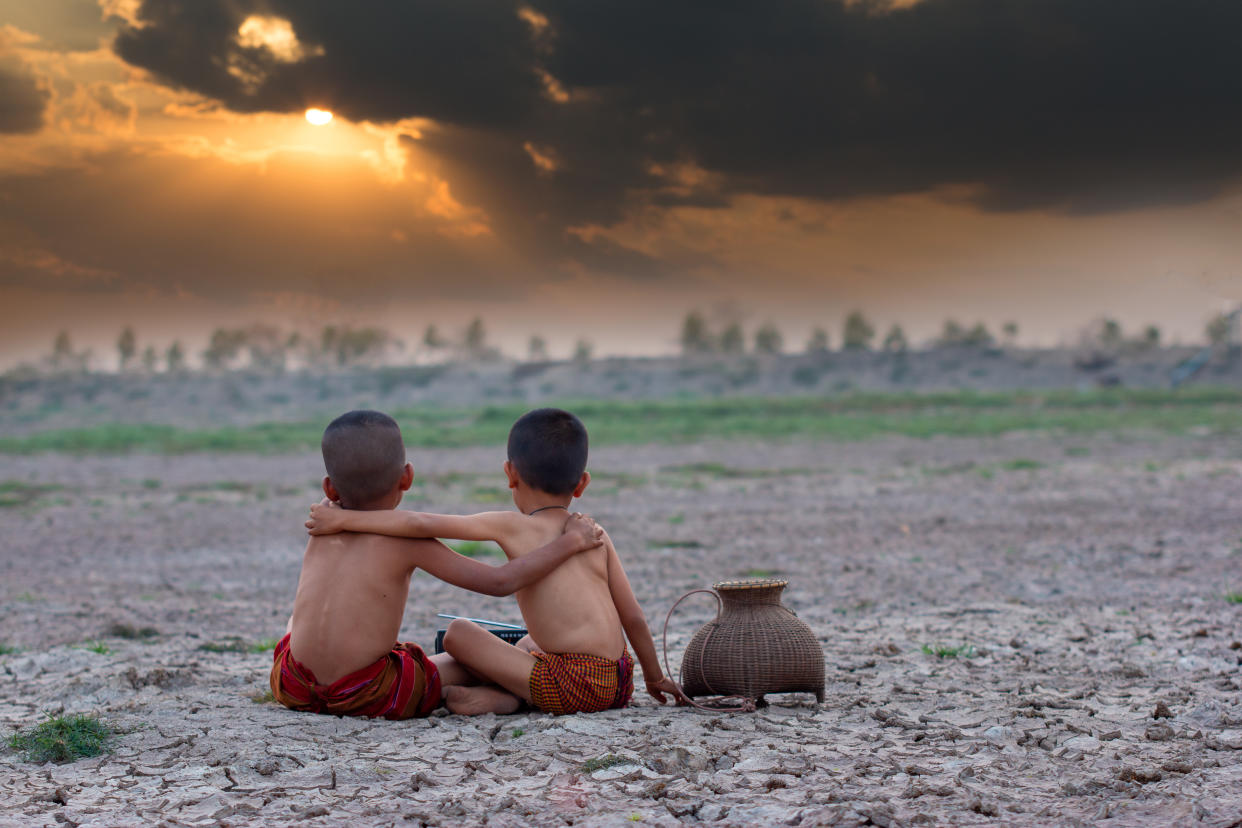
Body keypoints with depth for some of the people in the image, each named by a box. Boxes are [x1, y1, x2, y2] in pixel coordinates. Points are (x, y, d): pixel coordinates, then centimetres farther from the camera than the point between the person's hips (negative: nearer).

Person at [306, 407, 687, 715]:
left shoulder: (511, 526, 0)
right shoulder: (596, 535, 14)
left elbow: (421, 524, -6)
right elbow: (633, 616, 14)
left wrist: (344, 519, 3)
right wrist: (655, 678, 27)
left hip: (572, 687, -6)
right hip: (619, 686, 6)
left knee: (459, 634, 4)